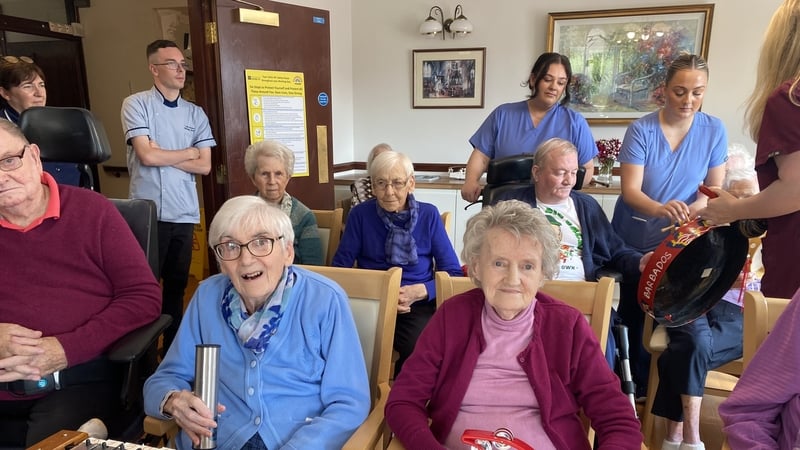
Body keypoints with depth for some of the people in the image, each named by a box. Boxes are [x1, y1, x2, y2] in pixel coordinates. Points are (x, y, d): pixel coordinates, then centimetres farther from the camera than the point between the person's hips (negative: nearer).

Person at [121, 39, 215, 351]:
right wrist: (188, 153, 0)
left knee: (177, 284, 13)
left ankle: (174, 349, 26)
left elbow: (205, 166, 2)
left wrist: (162, 154, -7)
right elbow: (147, 156, -13)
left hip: (184, 213, 4)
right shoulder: (136, 105, -1)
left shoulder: (196, 114, 10)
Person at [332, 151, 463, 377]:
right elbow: (340, 267, 2)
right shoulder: (360, 214, 3)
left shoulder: (429, 215, 3)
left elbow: (453, 273, 3)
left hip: (418, 305, 0)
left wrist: (418, 292, -15)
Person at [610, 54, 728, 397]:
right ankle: (631, 383, 31)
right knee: (633, 314, 13)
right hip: (635, 240, -1)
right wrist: (660, 209, -41)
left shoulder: (714, 130, -7)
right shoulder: (641, 130, -15)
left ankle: (646, 384, 28)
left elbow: (714, 187, -2)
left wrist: (692, 210, -24)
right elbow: (630, 190, -21)